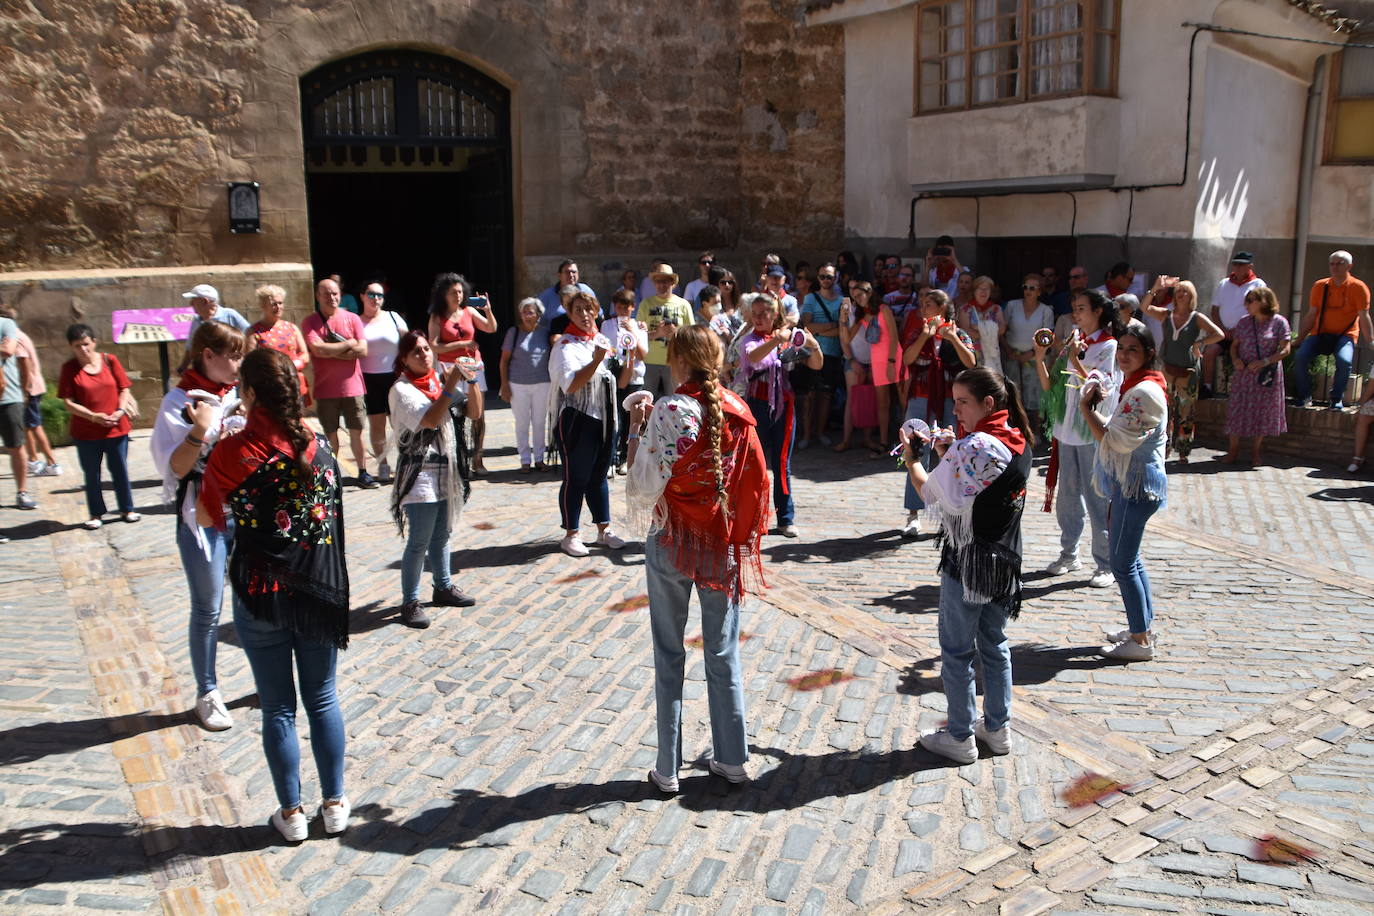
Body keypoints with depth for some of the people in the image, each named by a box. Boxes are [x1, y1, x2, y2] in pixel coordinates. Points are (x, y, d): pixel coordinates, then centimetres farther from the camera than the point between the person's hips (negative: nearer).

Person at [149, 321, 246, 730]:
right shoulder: (180, 402, -8)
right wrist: (199, 431, -25)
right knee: (207, 611, 7)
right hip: (202, 517, -4)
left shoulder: (241, 394, 3)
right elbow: (174, 468, -12)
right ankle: (207, 694, 23)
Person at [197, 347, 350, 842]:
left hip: (259, 595, -2)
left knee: (277, 707, 11)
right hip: (319, 590, 2)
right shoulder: (318, 445, -4)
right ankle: (334, 804, 25)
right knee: (323, 699, 16)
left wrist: (207, 441, 6)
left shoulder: (231, 453, -14)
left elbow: (207, 518, 0)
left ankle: (291, 814, 22)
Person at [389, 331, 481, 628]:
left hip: (446, 473, 7)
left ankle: (443, 587, 32)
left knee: (441, 536, 19)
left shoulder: (440, 380, 8)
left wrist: (470, 380, -7)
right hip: (420, 477, -7)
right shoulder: (402, 390, -11)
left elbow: (474, 412, 6)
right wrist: (451, 383, -27)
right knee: (419, 542, -4)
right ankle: (410, 603, 5)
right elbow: (430, 420, -26)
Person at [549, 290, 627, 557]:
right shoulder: (566, 346, -9)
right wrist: (597, 360, -28)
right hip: (576, 421, -7)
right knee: (576, 478, 0)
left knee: (599, 476, 16)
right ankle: (570, 535, 11)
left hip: (604, 419, 7)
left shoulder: (601, 340, 12)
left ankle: (604, 530, 26)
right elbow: (571, 385, -23)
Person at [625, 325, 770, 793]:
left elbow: (643, 488, -16)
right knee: (723, 652, 14)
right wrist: (742, 536, 10)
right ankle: (731, 758, 24)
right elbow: (755, 481, -1)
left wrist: (635, 430, -5)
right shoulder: (737, 411, -3)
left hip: (672, 543, -3)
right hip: (722, 543, 3)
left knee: (669, 654, 10)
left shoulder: (667, 411, -15)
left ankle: (668, 768, 18)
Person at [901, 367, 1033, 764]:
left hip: (967, 564, -8)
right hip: (1005, 564, 8)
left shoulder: (972, 447, -22)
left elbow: (931, 494, -16)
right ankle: (998, 728, 31)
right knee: (994, 645, 20)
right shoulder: (1019, 443, 3)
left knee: (957, 652, 6)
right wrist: (947, 455, 5)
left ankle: (960, 738, 17)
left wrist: (911, 458, -2)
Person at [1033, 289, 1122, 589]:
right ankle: (1069, 554, 26)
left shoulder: (1109, 346, -6)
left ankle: (1105, 564, 5)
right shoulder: (1073, 342, 12)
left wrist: (1076, 361, -23)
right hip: (1067, 429, 6)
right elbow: (1049, 386, 9)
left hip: (1094, 432, -6)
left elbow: (1102, 390, -16)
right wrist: (1040, 358, -6)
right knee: (1066, 496, 13)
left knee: (1097, 499, -4)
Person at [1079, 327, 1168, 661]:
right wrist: (1097, 405, 2)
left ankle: (1141, 641, 5)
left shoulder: (1144, 392, -20)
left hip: (1136, 486, -11)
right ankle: (1142, 627, 30)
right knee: (1129, 558, 19)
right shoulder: (1134, 386, 12)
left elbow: (1116, 441, -22)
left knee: (1122, 562, -4)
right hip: (1128, 484, 11)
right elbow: (1118, 435, 16)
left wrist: (1086, 408, -15)